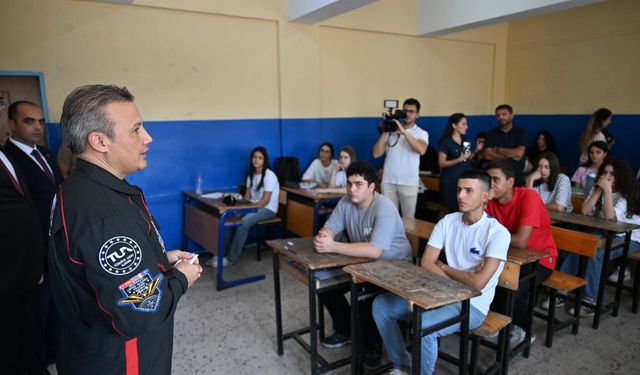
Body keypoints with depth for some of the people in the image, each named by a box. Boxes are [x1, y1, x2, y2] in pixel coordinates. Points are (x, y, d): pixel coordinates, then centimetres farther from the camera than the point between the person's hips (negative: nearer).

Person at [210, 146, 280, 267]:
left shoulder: (269, 176, -15)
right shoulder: (251, 174, 9)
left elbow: (265, 200, -19)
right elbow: (247, 196, 9)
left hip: (267, 209, -7)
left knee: (242, 223, -30)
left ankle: (231, 258, -18)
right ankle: (223, 253, -10)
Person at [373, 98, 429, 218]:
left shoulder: (422, 133, 3)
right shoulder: (391, 131, 8)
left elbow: (421, 150, -20)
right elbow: (376, 154, 2)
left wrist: (404, 132, -24)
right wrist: (384, 133, -8)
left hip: (409, 183, -2)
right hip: (388, 181, 2)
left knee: (408, 218, 7)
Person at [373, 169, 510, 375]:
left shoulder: (498, 232, -16)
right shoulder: (447, 221, 0)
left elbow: (478, 282, -24)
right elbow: (426, 263, -3)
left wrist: (444, 268, -9)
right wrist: (460, 279, -15)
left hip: (472, 305, -6)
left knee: (423, 327, -33)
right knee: (381, 305, -5)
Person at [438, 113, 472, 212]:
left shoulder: (465, 140, 11)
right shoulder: (446, 142, -9)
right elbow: (441, 163, -13)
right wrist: (459, 159, -22)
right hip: (450, 180, -6)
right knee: (452, 208, 0)